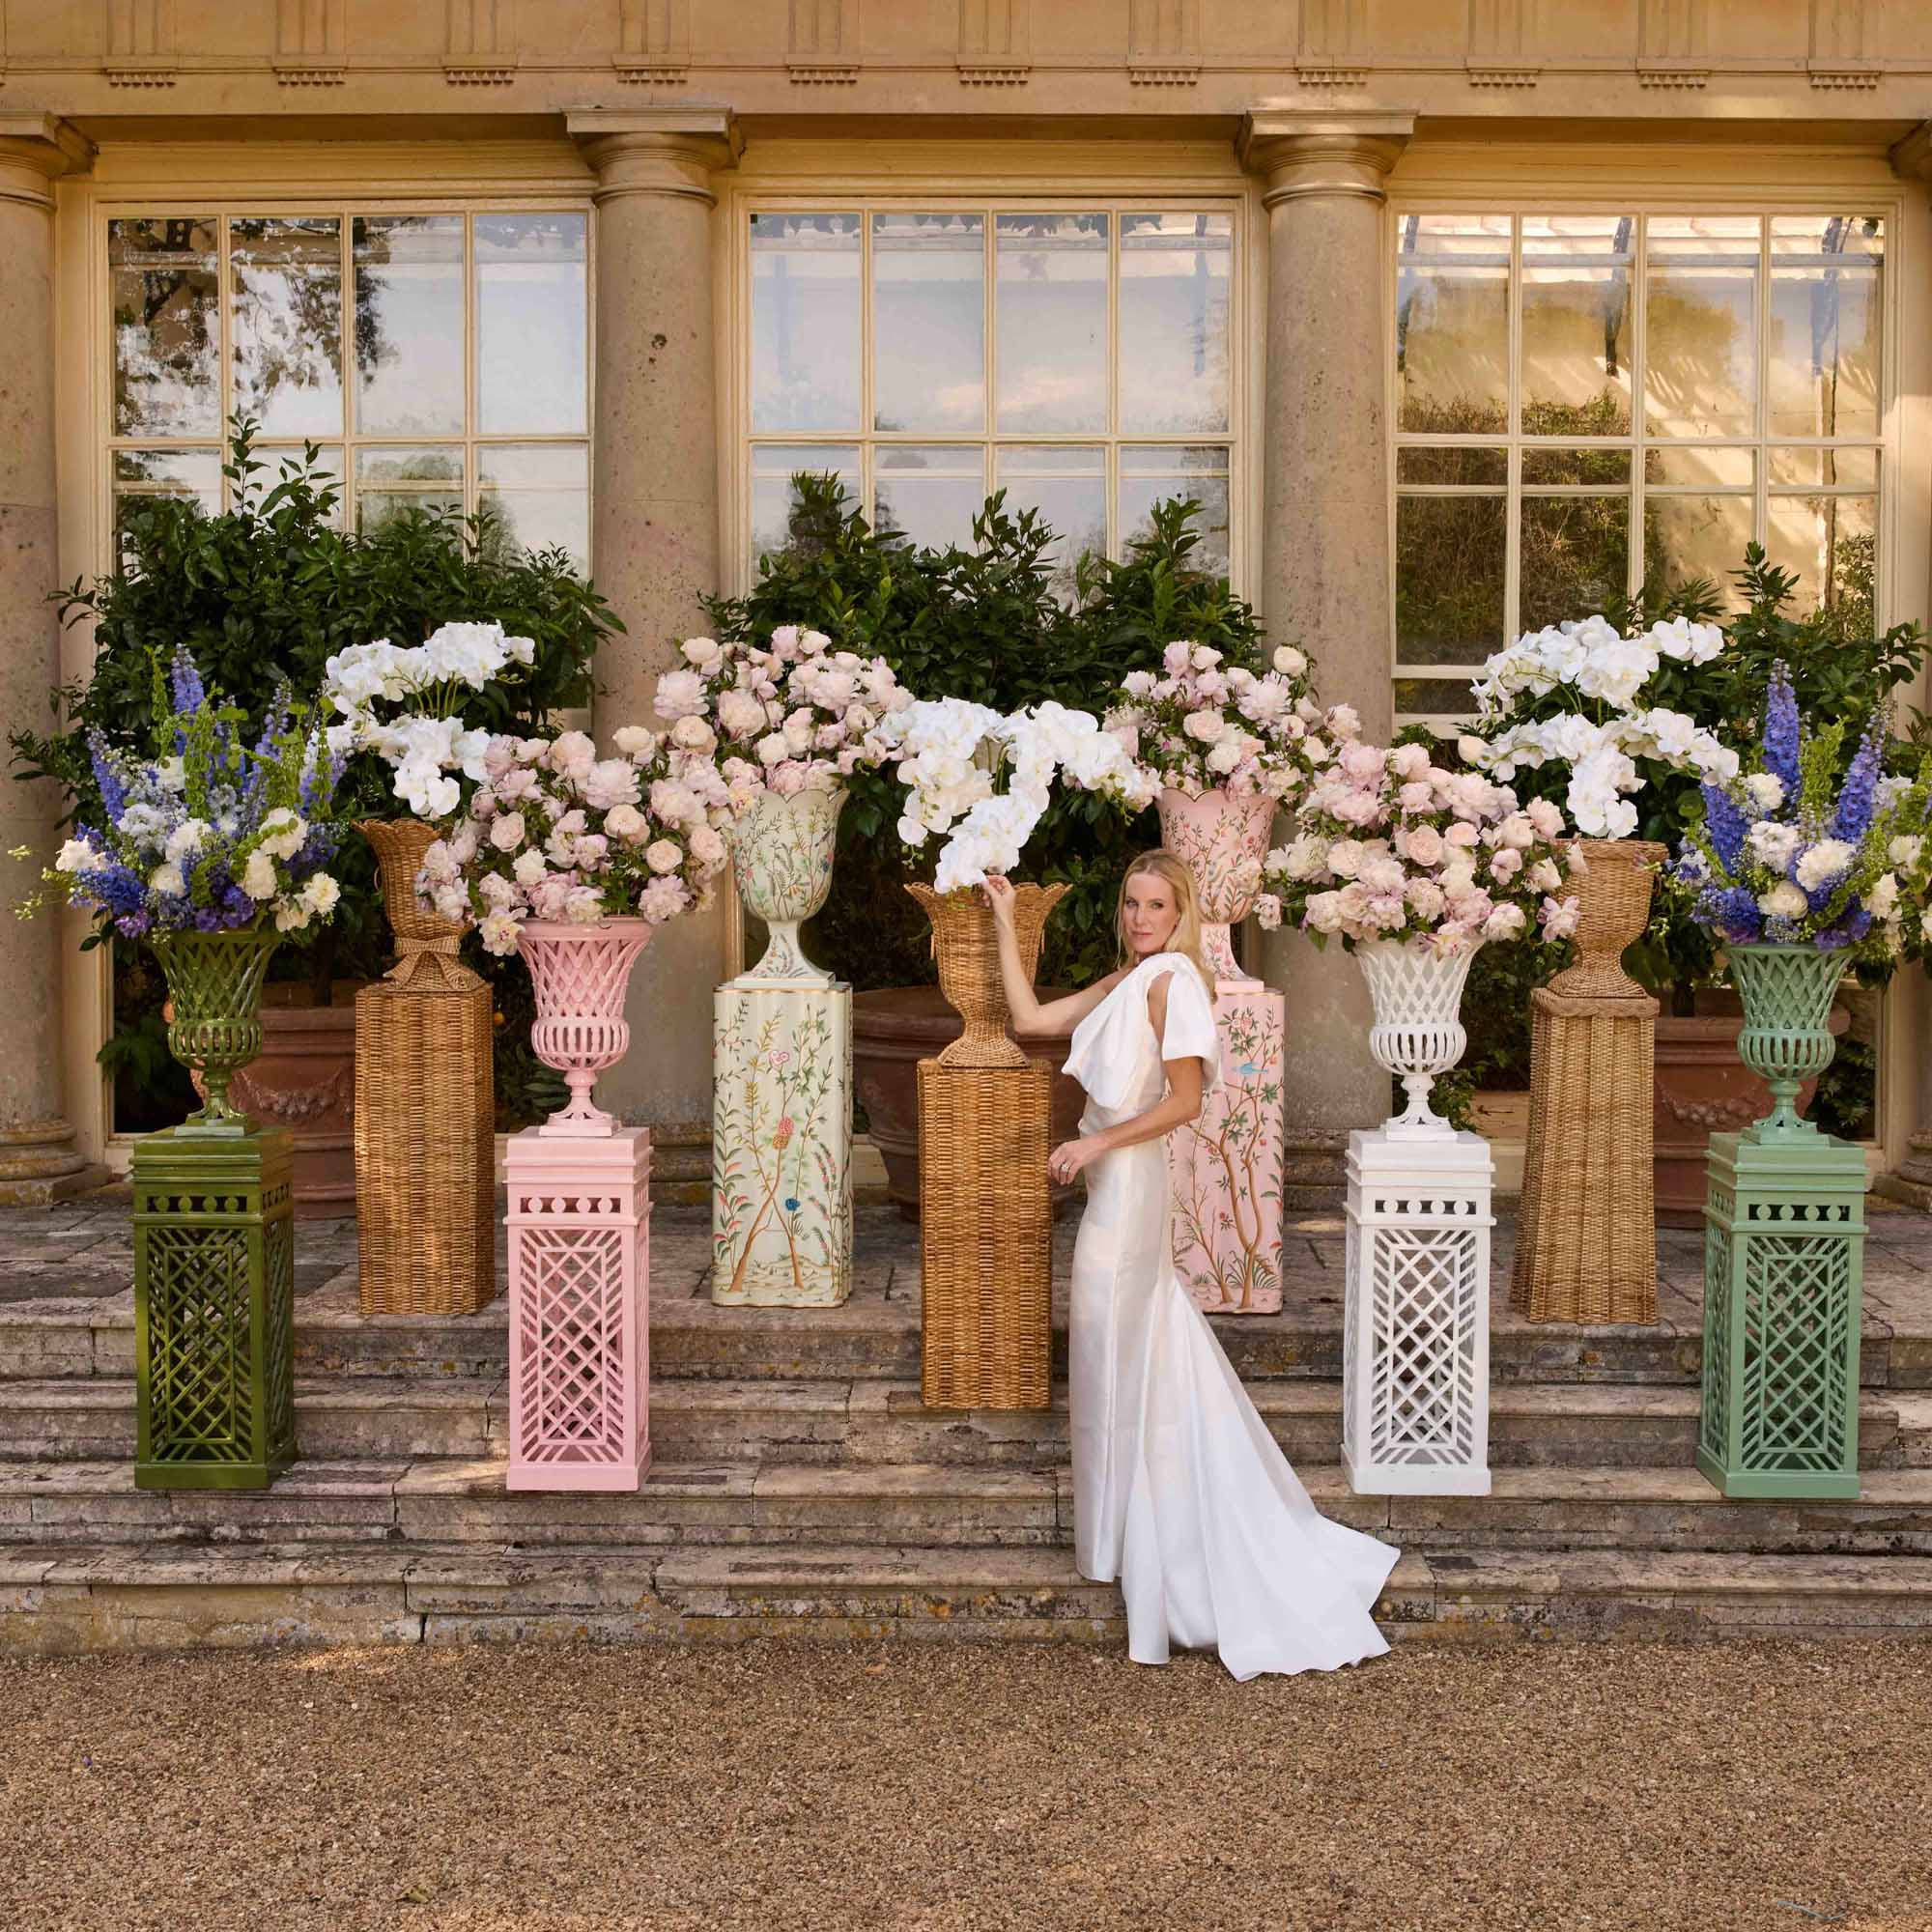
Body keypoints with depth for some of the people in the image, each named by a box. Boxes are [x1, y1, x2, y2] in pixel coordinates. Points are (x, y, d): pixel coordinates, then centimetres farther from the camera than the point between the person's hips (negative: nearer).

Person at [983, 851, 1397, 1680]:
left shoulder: (1171, 979, -14)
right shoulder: (1125, 981, 13)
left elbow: (1186, 1097, -19)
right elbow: (1030, 1017, 15)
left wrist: (1096, 1143, -20)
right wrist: (1005, 922, 14)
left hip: (1126, 1178, -9)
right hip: (1113, 1179, 9)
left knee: (1116, 1353, 0)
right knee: (1144, 1348, 15)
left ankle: (1122, 1537, 11)